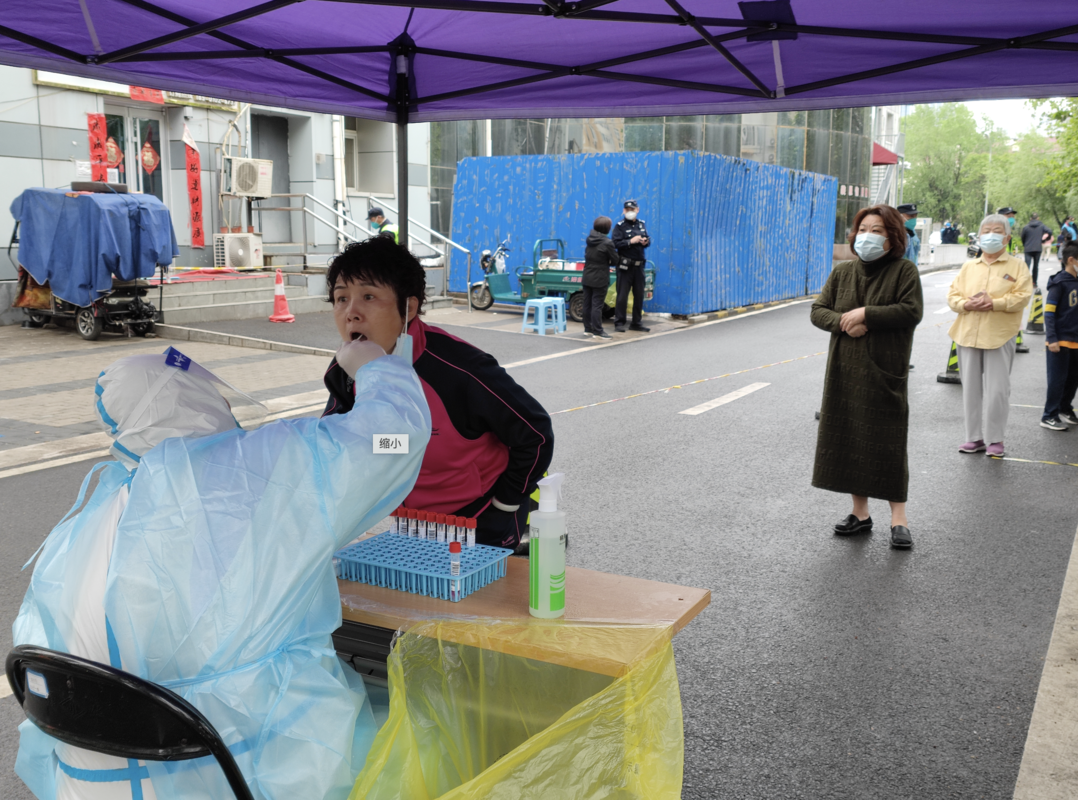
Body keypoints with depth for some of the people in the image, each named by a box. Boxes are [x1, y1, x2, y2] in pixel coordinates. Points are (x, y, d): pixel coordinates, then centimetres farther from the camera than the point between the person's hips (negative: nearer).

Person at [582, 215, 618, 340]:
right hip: (600, 279, -7)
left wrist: (602, 262, 7)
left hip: (587, 277, 7)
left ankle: (588, 328, 19)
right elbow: (615, 261, -9)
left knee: (587, 304, 11)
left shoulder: (589, 239, 4)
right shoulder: (607, 243, -16)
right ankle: (598, 331, 0)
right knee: (597, 305, -3)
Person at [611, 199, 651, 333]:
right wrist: (630, 241, -22)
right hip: (625, 266, -6)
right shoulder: (620, 226, -5)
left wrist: (646, 242, -5)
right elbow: (616, 243, -15)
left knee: (639, 294, 9)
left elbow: (648, 240, 17)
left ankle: (636, 323, 18)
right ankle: (619, 323, 2)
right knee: (622, 295, -5)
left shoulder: (641, 224, 13)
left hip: (639, 265, 6)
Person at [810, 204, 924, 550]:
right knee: (847, 440, 7)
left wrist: (865, 314, -16)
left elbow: (912, 311, -13)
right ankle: (860, 513, 19)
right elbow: (818, 311, 7)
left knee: (887, 443, -5)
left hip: (885, 372, -5)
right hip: (844, 371, 5)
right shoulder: (842, 271, 11)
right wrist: (843, 322, -12)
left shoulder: (904, 270, -2)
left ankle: (898, 518, 5)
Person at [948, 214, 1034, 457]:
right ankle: (974, 437, 17)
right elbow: (952, 295, 8)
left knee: (997, 390, -4)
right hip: (967, 334, 4)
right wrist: (967, 304, -12)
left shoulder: (1017, 266, 5)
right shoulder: (968, 267, 15)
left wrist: (994, 303, -19)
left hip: (999, 336, -4)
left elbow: (1022, 297, -7)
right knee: (970, 389, 8)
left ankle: (995, 439, 7)